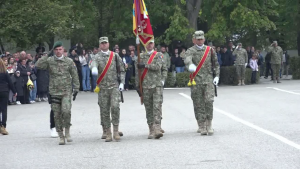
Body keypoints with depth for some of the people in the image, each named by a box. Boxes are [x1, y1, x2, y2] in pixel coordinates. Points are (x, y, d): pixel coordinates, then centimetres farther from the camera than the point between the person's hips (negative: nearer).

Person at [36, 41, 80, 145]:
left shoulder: (69, 61, 5)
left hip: (66, 91, -1)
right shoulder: (49, 61, 2)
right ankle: (61, 136, 11)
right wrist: (46, 55, -15)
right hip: (54, 92, 1)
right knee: (57, 115, 2)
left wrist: (76, 88, 4)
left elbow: (75, 76, 9)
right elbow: (38, 65, -13)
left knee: (66, 111, -19)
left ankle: (67, 131, 2)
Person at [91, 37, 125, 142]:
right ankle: (107, 133, 8)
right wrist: (94, 68, -43)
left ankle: (116, 131, -8)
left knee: (115, 107, -14)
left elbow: (122, 70, 14)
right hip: (102, 88, 0)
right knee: (104, 110, 1)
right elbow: (94, 63, -19)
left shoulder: (115, 56, 10)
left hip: (114, 86, 0)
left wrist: (122, 83, 3)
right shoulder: (97, 57, 5)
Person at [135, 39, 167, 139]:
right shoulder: (141, 57, 11)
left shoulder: (159, 55, 7)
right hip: (146, 86, 2)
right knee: (148, 108, 3)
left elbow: (158, 66, -9)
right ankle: (151, 130, 8)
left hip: (157, 85, -2)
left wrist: (145, 65, -10)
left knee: (157, 107, -12)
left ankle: (157, 129, -19)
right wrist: (137, 85, 5)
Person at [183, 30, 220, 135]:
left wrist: (217, 76, 8)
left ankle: (209, 125, -6)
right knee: (198, 104, 0)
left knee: (209, 101, -13)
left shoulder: (210, 50, 13)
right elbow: (187, 59, -20)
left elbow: (215, 63, 20)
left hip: (208, 79, 1)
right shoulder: (191, 51, 3)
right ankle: (202, 126, 8)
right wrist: (190, 65, -43)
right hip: (196, 81, -1)